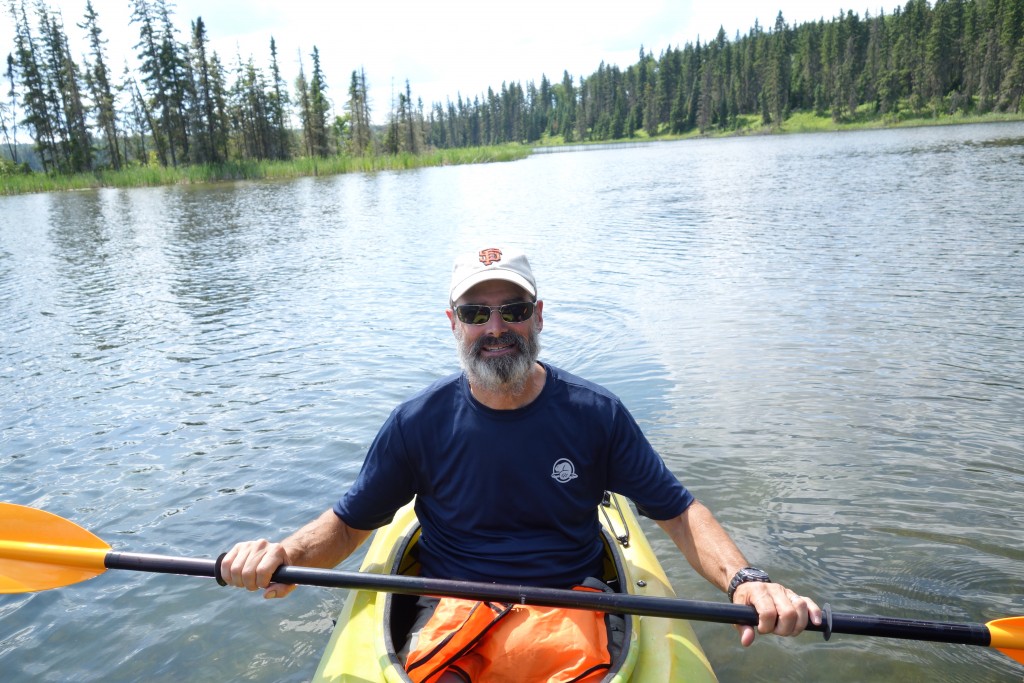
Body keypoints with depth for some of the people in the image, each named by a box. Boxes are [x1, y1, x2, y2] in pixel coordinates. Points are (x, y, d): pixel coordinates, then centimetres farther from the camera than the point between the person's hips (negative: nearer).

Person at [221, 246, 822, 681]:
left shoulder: (595, 414, -5)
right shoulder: (418, 423, -4)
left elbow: (677, 510, -1)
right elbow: (350, 523, 3)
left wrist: (744, 578, -19)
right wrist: (285, 553, -17)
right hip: (451, 609, 0)